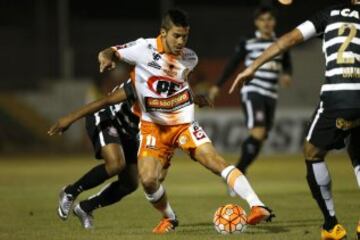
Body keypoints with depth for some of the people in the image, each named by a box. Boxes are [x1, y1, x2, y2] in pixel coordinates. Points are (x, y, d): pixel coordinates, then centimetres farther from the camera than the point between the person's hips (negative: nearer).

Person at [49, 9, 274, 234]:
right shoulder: (144, 49, -11)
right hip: (154, 127, -1)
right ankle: (169, 218, 14)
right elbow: (108, 53, -8)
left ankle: (258, 206, -24)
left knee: (217, 162, -19)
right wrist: (107, 58, -31)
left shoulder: (190, 58, 0)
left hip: (184, 124, 1)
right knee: (149, 180, -16)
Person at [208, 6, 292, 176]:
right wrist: (218, 86, 7)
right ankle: (237, 173, -13)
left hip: (271, 96, 5)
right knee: (258, 134, -21)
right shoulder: (247, 44, 0)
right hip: (252, 92, -5)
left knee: (259, 140, 6)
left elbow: (287, 67, 13)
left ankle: (238, 171, 19)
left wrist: (287, 76, -11)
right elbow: (232, 65, 6)